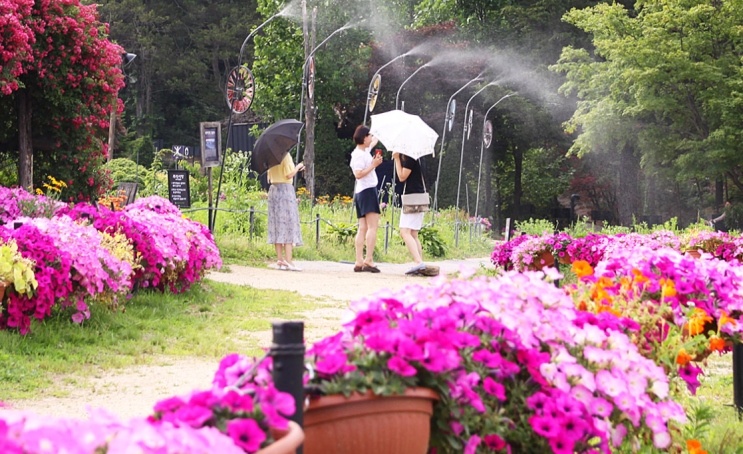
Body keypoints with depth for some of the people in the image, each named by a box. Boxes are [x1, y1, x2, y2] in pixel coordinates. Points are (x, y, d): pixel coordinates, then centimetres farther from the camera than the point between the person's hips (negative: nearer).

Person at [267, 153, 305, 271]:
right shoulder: (285, 155, -9)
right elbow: (288, 175, -14)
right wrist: (298, 167, 4)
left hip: (273, 190, 7)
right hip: (285, 188, -7)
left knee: (277, 225, 8)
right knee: (288, 223, -7)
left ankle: (280, 259, 6)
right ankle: (288, 261, -13)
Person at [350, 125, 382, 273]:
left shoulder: (365, 151, 16)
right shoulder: (358, 154, -12)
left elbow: (375, 140, 36)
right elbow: (358, 174, -21)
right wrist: (373, 165, -17)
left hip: (361, 193, 10)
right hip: (367, 191, -10)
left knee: (363, 228, 5)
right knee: (373, 226, -14)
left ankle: (359, 262, 0)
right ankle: (369, 260, -22)